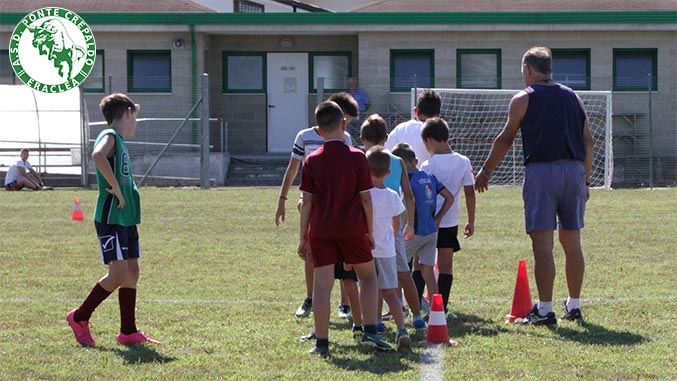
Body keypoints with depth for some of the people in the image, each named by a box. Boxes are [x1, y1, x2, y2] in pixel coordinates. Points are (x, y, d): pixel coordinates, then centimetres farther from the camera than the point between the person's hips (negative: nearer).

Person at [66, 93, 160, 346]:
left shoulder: (120, 140, 18)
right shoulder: (109, 136, -11)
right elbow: (98, 156, -35)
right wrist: (116, 188, -28)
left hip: (127, 218, 10)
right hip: (111, 218, -10)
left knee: (132, 271, 8)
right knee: (118, 274, -11)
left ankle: (128, 332, 11)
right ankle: (79, 318, 3)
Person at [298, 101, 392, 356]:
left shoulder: (312, 161, -1)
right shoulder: (357, 157, -5)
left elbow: (307, 202, 1)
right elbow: (365, 198, -2)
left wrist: (303, 237, 7)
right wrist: (370, 231, 9)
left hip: (321, 230, 1)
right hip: (353, 229, -1)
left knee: (322, 284, 3)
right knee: (368, 276, 13)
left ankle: (322, 342, 2)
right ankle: (370, 332, 1)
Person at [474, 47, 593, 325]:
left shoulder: (524, 99, 2)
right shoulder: (572, 97, 15)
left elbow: (505, 140, 7)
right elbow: (587, 141, 13)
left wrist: (485, 172, 19)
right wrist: (585, 181, 18)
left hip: (541, 170, -5)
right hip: (574, 171, 5)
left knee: (542, 243, -5)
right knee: (572, 242, 11)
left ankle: (545, 310, -8)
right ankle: (574, 306, 16)